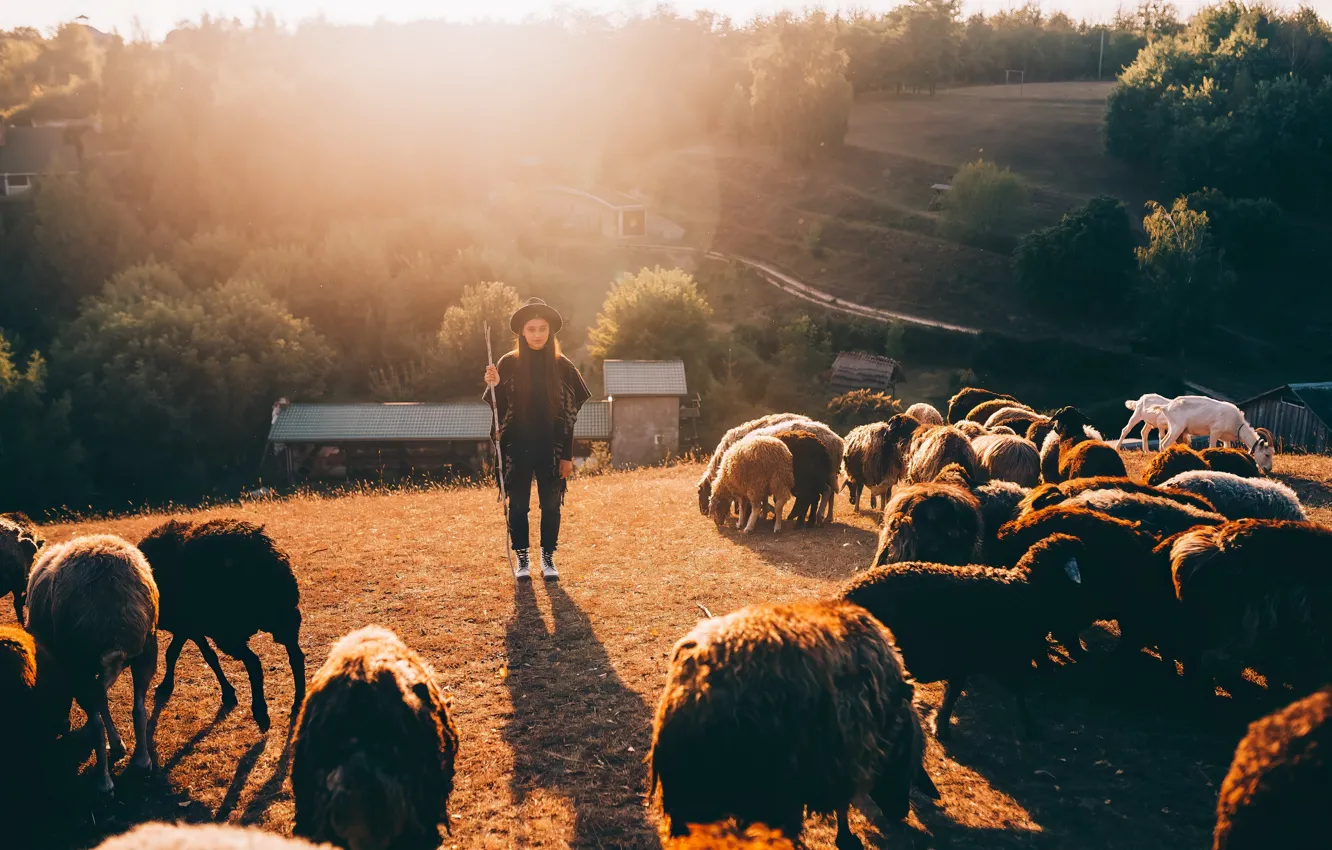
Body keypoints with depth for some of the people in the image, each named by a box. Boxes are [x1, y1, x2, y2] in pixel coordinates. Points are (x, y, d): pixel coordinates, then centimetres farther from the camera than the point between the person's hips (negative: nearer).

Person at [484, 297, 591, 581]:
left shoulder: (562, 366, -1)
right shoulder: (509, 364, -2)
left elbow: (570, 413, 0)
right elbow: (499, 407, -1)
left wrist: (567, 455, -2)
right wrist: (494, 386, -22)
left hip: (551, 448, 0)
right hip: (517, 448, 0)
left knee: (551, 504, 6)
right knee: (518, 504, 6)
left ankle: (548, 558, 20)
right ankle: (522, 558, 19)